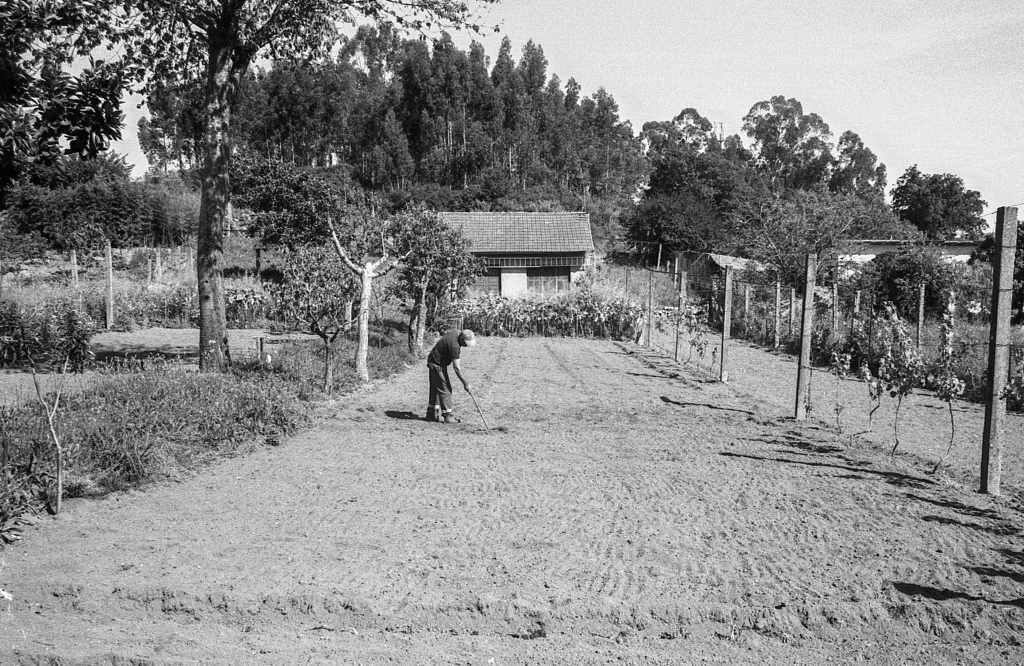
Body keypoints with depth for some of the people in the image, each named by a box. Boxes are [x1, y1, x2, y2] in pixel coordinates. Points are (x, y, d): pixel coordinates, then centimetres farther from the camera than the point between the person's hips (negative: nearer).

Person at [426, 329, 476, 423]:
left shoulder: (457, 333, -3)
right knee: (445, 389, -6)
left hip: (433, 362, 10)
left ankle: (431, 414, 21)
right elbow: (456, 368, -27)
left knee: (436, 389, 15)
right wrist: (465, 383, -22)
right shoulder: (454, 345, -29)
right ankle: (448, 415, -1)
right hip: (437, 365, -10)